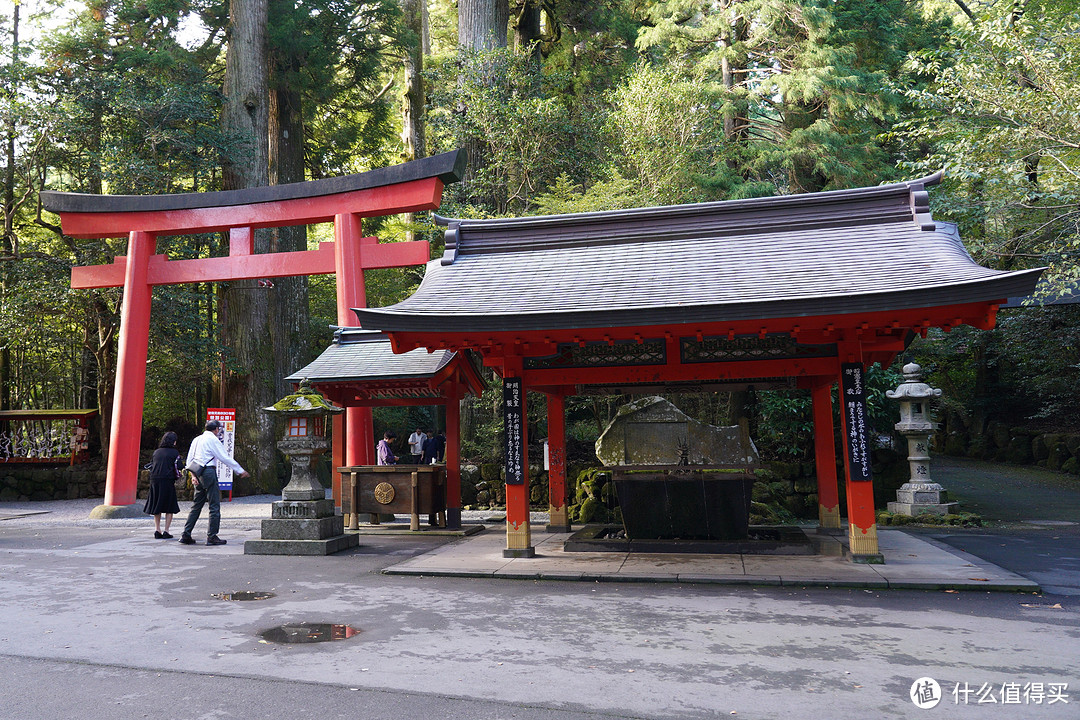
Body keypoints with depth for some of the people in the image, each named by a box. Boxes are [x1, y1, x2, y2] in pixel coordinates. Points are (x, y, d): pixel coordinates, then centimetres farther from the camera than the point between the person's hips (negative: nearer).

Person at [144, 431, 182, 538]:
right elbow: (177, 468, -5)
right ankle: (166, 531, 0)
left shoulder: (156, 452, 12)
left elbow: (151, 466, 14)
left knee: (156, 507, 14)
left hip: (154, 481, 5)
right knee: (170, 507, 3)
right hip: (168, 481, -5)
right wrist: (175, 479, 10)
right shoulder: (174, 452, -2)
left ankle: (157, 530, 11)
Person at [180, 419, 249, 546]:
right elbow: (225, 458, -8)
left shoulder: (196, 439, 18)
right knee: (215, 506, -3)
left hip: (199, 474, 8)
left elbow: (189, 461, 17)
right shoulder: (213, 439, -6)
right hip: (209, 472, -8)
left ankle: (186, 535, 11)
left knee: (197, 505, 13)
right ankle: (212, 537, -4)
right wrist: (241, 471, -4)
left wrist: (194, 475, 15)